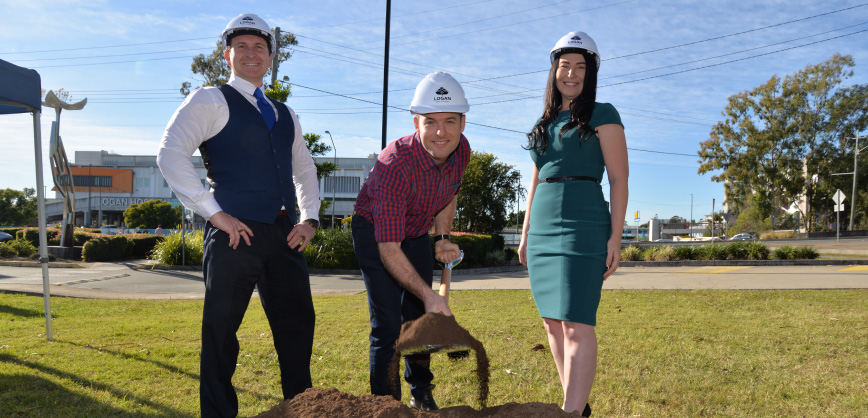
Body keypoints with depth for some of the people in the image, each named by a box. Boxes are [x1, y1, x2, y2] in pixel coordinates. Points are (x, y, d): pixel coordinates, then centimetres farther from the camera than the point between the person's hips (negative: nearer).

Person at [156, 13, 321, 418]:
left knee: (297, 324, 10)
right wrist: (214, 213, -15)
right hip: (236, 231, -6)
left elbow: (305, 167, 30)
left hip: (283, 233, 6)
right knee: (221, 329, 1)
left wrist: (309, 217, 14)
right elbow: (170, 154, -10)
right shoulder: (210, 100, 2)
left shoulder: (284, 115, 22)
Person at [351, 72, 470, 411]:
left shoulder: (461, 150, -17)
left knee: (420, 318, 14)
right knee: (388, 326, -11)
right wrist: (428, 294, -37)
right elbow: (388, 248, -35)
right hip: (375, 234, -6)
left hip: (417, 233, 6)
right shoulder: (394, 165, -37)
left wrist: (443, 238, -2)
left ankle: (421, 396, 33)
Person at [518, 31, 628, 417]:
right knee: (552, 323, 8)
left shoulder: (602, 115, 1)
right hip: (542, 230, 7)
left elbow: (619, 179, -4)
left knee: (576, 324, -12)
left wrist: (615, 236, -12)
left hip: (582, 228, -6)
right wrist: (526, 233, 17)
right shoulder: (546, 124, 18)